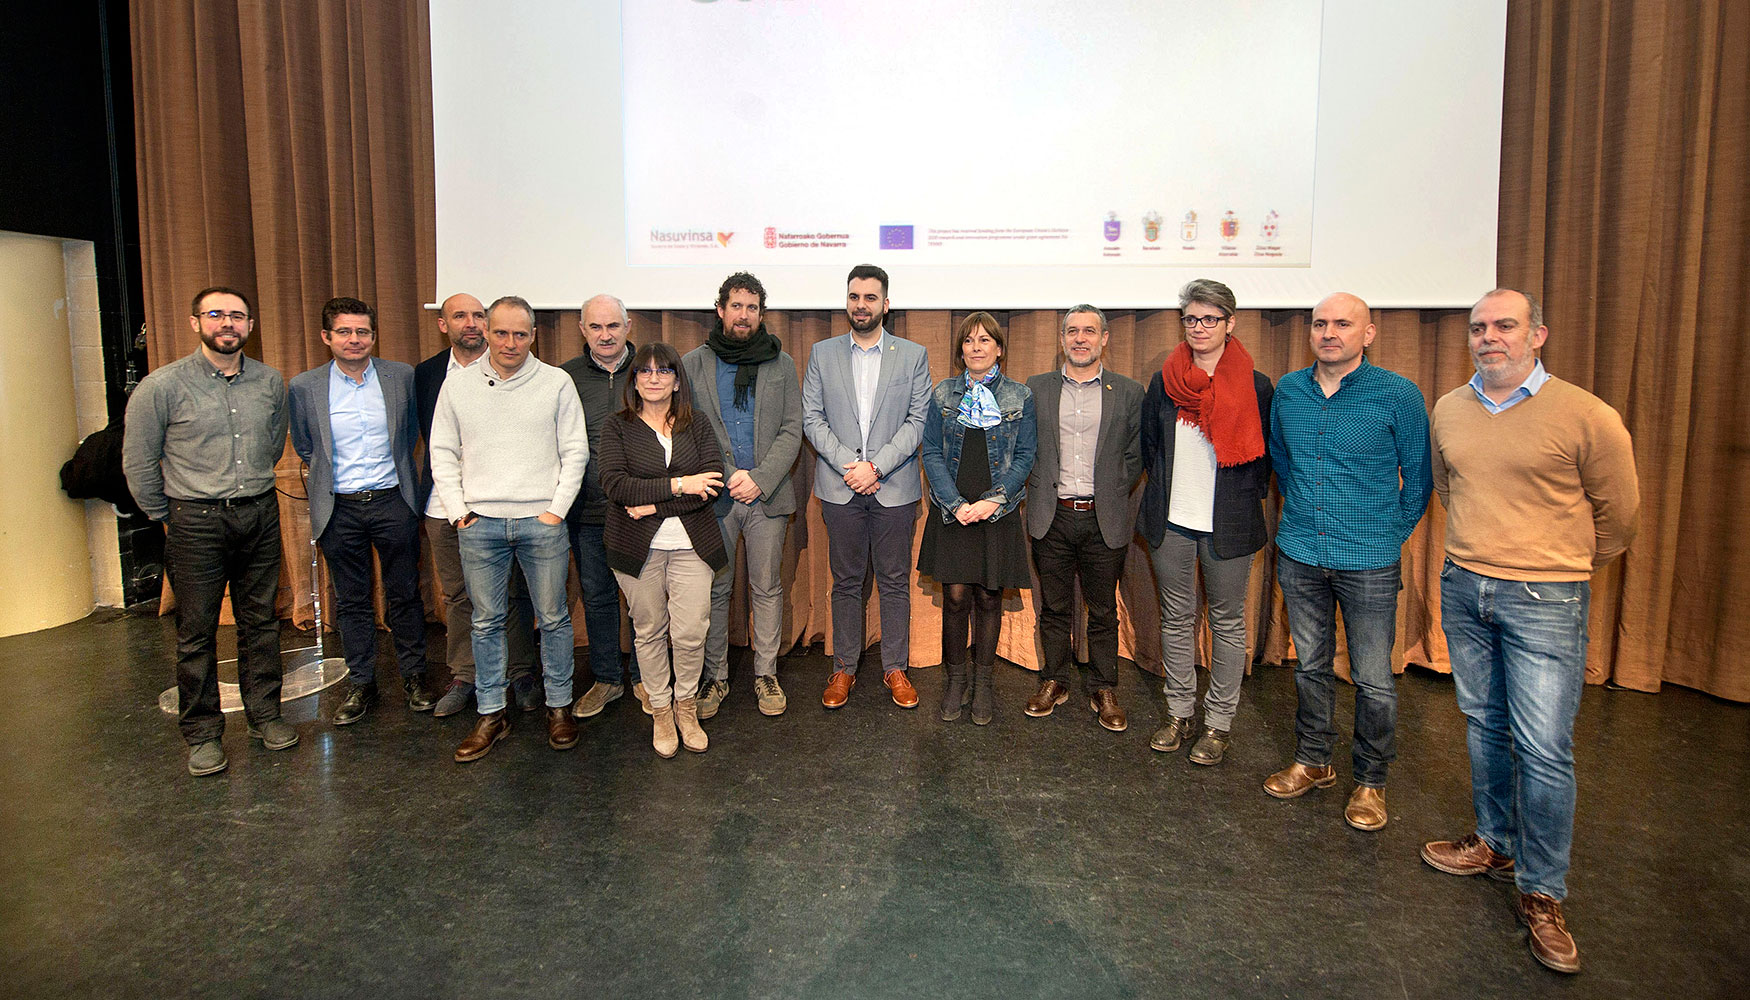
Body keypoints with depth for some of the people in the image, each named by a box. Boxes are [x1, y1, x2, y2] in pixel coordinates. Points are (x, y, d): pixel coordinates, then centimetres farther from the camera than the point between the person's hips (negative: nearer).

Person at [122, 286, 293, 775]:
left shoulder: (271, 382, 4)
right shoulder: (162, 386, -7)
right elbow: (138, 463, 1)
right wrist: (166, 517, 6)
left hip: (260, 514, 3)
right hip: (196, 521, -3)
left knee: (261, 621, 11)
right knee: (197, 632, 4)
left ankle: (265, 715, 24)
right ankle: (202, 734, 16)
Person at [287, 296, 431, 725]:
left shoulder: (402, 376, -2)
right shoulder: (304, 387, -2)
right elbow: (304, 447, 12)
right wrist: (330, 475, 13)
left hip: (392, 501, 0)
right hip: (340, 509, 0)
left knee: (404, 594, 9)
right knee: (351, 601, 11)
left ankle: (413, 675, 24)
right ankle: (360, 683, 24)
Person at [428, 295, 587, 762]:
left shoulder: (556, 382, 2)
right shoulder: (458, 384, 7)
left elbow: (576, 452, 2)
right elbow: (443, 453, 10)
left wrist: (557, 510, -4)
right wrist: (458, 509, 1)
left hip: (541, 521, -1)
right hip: (479, 524, 2)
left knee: (553, 618, 5)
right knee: (487, 622, 8)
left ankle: (559, 706, 20)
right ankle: (491, 714, 19)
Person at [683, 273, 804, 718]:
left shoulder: (781, 363, 8)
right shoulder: (693, 363, 5)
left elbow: (792, 431, 2)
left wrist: (760, 478, -10)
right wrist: (728, 475, -10)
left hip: (767, 496, 1)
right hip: (713, 495, 0)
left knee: (767, 588, 7)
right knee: (715, 589, 7)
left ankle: (765, 673, 21)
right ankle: (715, 677, 20)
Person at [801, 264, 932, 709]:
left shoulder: (913, 355, 4)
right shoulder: (822, 354, 8)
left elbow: (918, 421, -2)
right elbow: (811, 419, 3)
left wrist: (876, 465, -13)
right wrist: (848, 465, -10)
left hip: (894, 488, -1)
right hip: (840, 488, 1)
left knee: (895, 582, 6)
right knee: (845, 581, 8)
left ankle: (895, 668, 18)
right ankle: (844, 668, 20)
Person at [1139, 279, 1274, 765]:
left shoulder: (1254, 384, -4)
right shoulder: (1164, 382, 3)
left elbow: (1262, 454, 4)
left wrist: (1243, 499, 1)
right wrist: (1171, 488, 12)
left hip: (1228, 524, -2)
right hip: (1171, 522, 3)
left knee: (1227, 622, 7)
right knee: (1176, 618, 12)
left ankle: (1219, 722, 20)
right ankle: (1180, 712, 26)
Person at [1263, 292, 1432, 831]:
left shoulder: (1399, 395, -9)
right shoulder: (1288, 391, 3)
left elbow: (1419, 476, 1)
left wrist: (1391, 534, 4)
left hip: (1369, 564, -3)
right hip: (1299, 555, 4)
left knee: (1373, 679, 3)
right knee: (1310, 665, 16)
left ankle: (1370, 781, 22)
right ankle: (1312, 762, 32)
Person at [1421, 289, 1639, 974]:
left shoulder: (1586, 416, -11)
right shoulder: (1448, 411, 4)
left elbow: (1618, 513, 2)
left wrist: (1563, 565, 14)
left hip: (1545, 599, -5)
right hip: (1463, 588, 5)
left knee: (1543, 750, -2)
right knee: (1484, 727, 15)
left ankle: (1542, 895, 12)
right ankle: (1496, 844, 34)